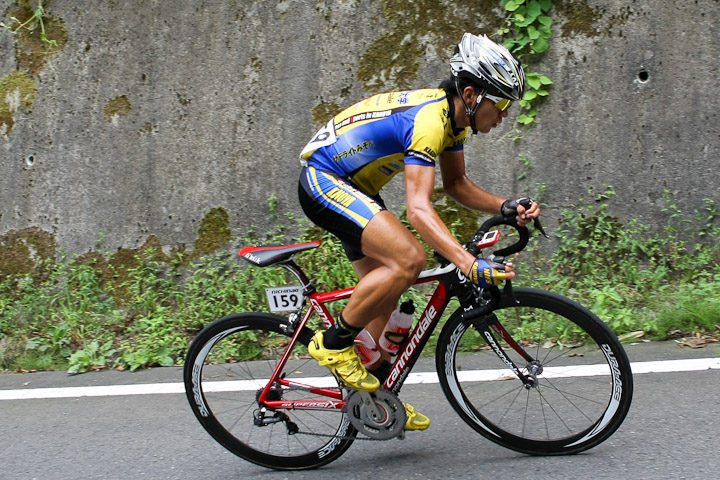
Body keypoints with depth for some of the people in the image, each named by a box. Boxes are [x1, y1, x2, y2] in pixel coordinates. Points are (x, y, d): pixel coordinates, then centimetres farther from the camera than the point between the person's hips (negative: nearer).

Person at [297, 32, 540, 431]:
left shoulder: (454, 115, 3)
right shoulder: (429, 119, -28)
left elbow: (456, 185, 13)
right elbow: (418, 208, -37)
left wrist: (505, 208, -5)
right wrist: (470, 265, -47)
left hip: (351, 187, 11)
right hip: (322, 180, -11)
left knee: (385, 286, 11)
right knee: (409, 259, -26)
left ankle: (375, 396, 21)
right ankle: (333, 343, -10)